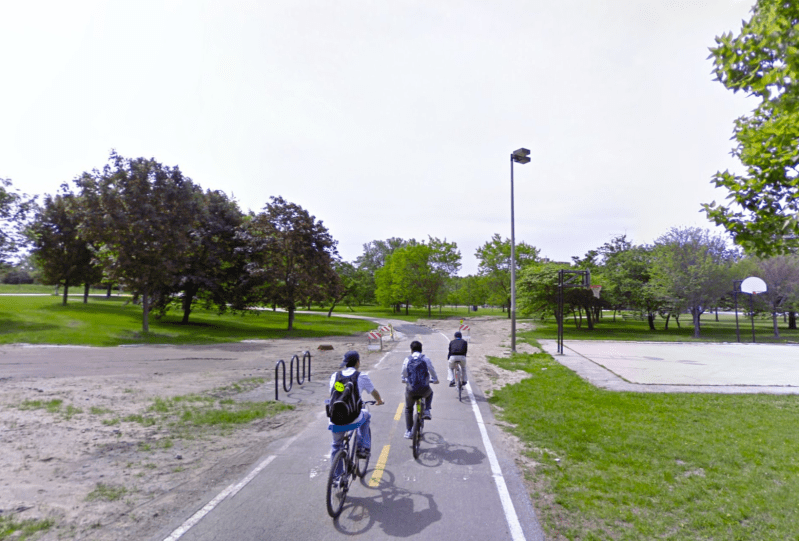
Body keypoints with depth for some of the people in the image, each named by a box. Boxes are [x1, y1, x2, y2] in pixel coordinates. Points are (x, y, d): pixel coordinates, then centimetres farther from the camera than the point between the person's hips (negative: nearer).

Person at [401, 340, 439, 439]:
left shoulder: (407, 359, 1)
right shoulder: (425, 358, -1)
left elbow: (404, 374, 10)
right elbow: (432, 371, 4)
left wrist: (404, 380, 32)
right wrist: (435, 380, 24)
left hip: (410, 390, 1)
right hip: (424, 389, 0)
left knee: (408, 409, 23)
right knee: (430, 393, 36)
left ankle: (408, 432, 20)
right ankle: (426, 411, 17)